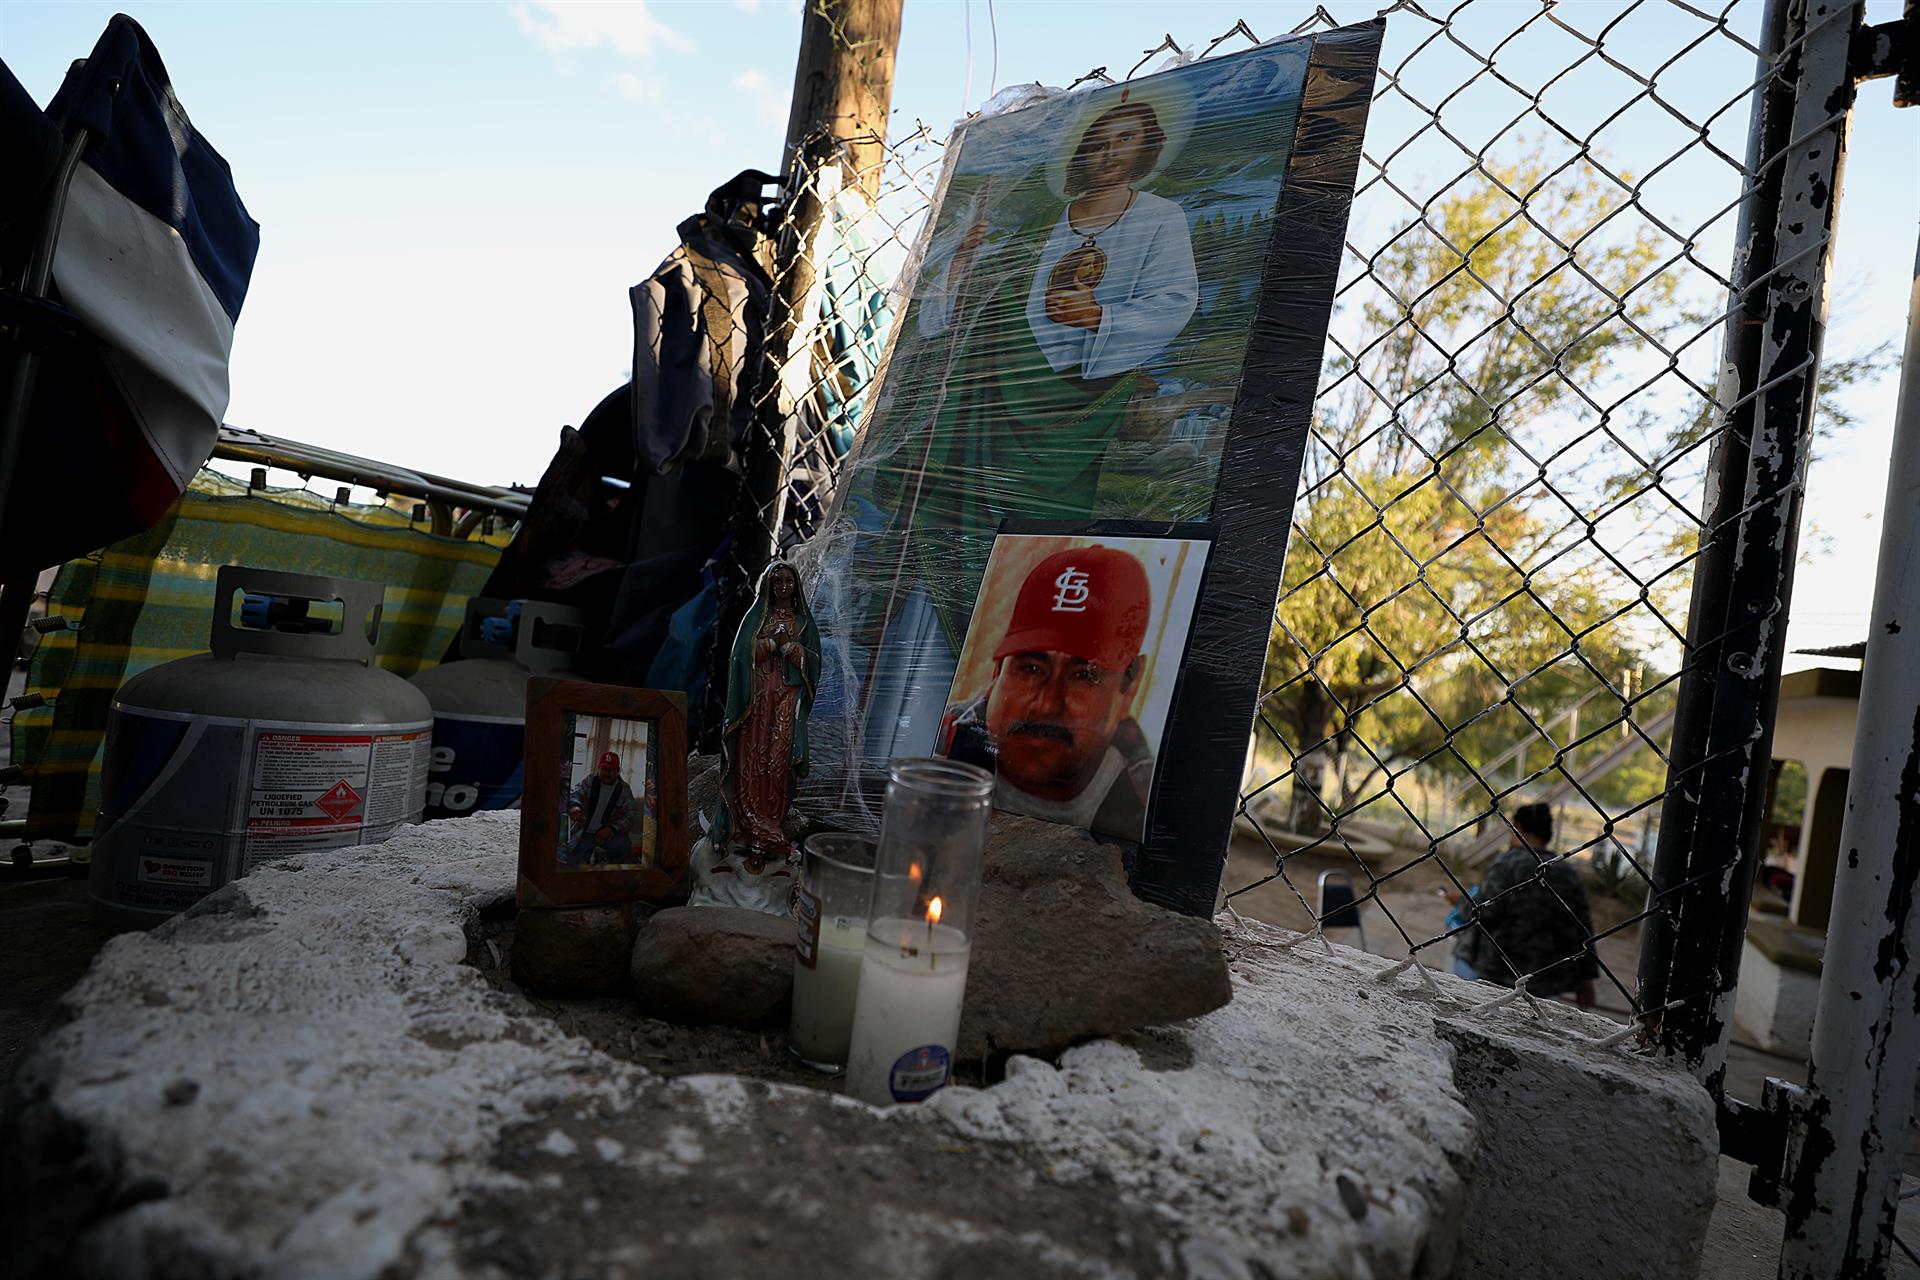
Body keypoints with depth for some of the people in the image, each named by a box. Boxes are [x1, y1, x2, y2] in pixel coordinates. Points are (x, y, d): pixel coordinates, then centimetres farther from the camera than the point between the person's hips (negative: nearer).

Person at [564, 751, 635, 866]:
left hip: (608, 832, 0)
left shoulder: (624, 790, 1)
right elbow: (575, 795, -16)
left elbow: (628, 817, -2)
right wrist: (574, 807, -41)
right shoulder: (589, 781, 1)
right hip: (584, 832, 0)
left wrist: (611, 829, -20)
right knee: (573, 863, -17)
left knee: (624, 846, -30)